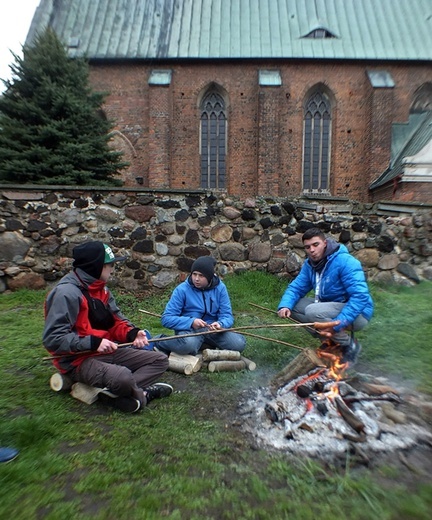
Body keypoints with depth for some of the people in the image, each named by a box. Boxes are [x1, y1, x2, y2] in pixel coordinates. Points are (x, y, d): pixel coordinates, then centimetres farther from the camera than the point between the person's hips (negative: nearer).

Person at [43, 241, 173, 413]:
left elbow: (116, 320, 10)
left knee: (160, 360, 5)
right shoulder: (67, 293, -19)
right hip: (79, 360, -9)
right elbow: (52, 339, -22)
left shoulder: (101, 289, 8)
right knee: (123, 377, -38)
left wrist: (132, 333, -10)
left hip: (108, 351, 9)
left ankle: (112, 392, -12)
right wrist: (93, 343, -25)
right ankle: (141, 394, -3)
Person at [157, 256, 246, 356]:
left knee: (239, 343, -19)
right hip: (189, 329, -4)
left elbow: (227, 315, -3)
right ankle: (160, 343, -5)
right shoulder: (182, 289, -11)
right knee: (188, 344, -38)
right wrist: (191, 322, -28)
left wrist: (220, 324, -27)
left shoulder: (220, 288, -2)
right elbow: (166, 318, -13)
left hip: (212, 329, 4)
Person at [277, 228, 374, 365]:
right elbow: (296, 287, 1)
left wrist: (338, 323, -36)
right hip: (329, 307, 8)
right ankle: (332, 338, 6)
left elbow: (360, 296, -30)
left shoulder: (345, 261, -23)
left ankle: (350, 344, -7)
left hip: (356, 313, -7)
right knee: (292, 306, -6)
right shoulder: (309, 264, 0)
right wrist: (285, 305, -21)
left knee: (313, 311, -31)